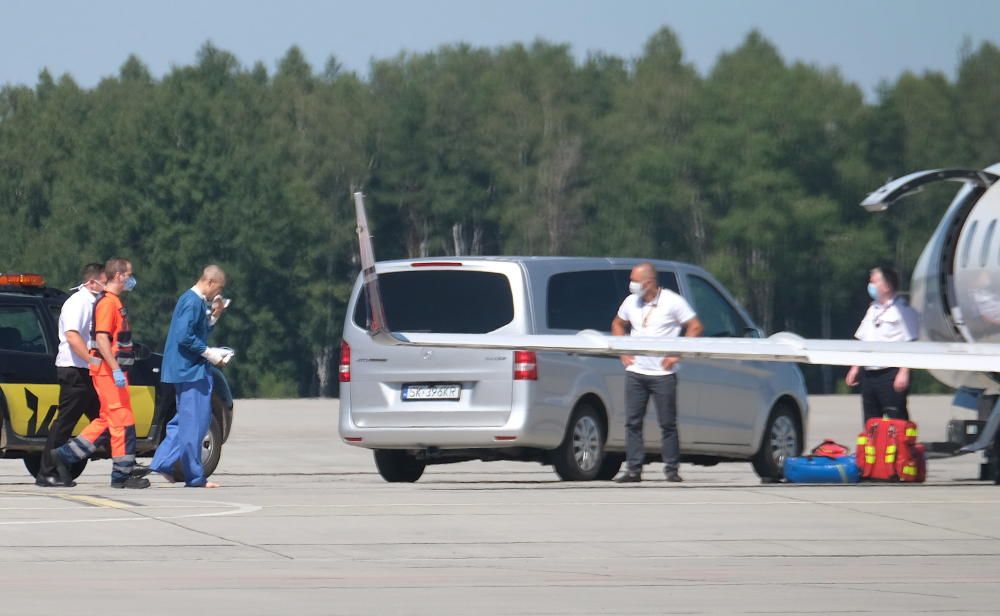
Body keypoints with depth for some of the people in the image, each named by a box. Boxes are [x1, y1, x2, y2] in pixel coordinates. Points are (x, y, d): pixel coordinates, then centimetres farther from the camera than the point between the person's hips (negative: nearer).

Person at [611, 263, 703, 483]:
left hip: (662, 373, -4)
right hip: (635, 372, 4)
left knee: (667, 423, -1)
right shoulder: (631, 302, 8)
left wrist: (677, 355, -10)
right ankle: (633, 469, 4)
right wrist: (623, 351, 11)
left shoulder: (672, 302, -7)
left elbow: (695, 327, -5)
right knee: (633, 422, 0)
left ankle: (671, 469, 8)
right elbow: (617, 324, 26)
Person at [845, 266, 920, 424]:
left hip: (891, 374, -8)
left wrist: (904, 373, -20)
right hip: (869, 374, 8)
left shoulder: (902, 310, -7)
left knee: (895, 422, -10)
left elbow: (910, 344, -13)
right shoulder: (873, 309, 19)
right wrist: (855, 367, 19)